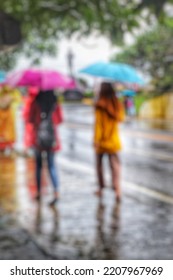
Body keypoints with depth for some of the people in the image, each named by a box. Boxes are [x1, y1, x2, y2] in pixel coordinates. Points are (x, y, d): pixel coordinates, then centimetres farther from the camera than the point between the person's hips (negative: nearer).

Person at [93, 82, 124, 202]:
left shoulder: (100, 104, -13)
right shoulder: (117, 104, 0)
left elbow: (98, 122, -15)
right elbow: (120, 118, 9)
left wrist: (96, 139, -14)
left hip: (102, 139, -3)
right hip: (113, 140, 3)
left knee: (99, 163, 13)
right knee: (115, 164, 1)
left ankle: (101, 188, 19)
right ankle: (117, 188, -13)